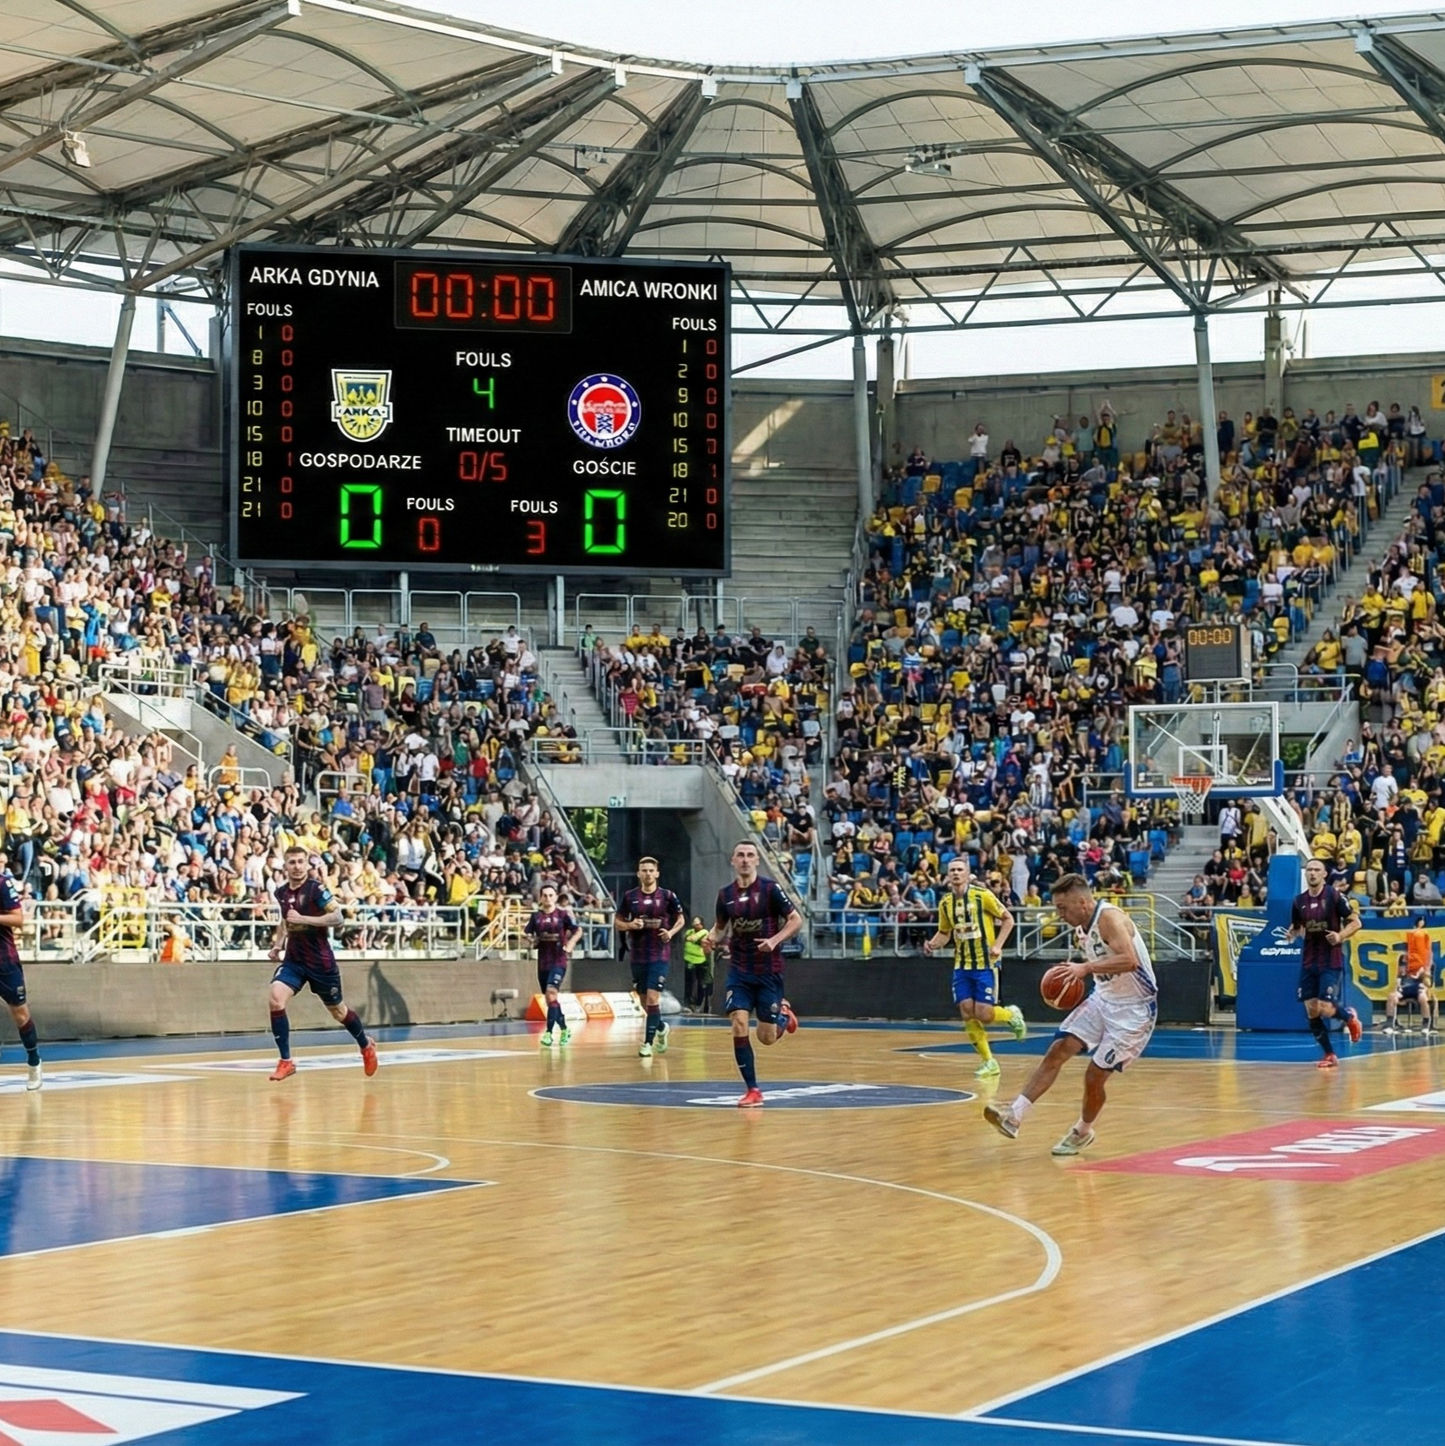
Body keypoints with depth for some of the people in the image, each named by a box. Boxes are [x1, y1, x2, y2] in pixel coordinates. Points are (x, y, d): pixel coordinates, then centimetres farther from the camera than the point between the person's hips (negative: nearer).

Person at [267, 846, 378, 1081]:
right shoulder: (281, 893, 4)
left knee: (337, 1010, 12)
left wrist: (303, 919, -28)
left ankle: (366, 1046, 41)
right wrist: (278, 943, 9)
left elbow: (337, 918, -23)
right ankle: (286, 1061, -14)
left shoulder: (316, 889, -14)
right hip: (293, 959, 4)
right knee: (276, 999, -20)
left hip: (320, 960, -4)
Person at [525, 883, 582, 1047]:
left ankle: (549, 1032, -23)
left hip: (558, 961, -5)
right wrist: (531, 938, -12)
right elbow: (527, 934, 10)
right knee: (550, 998, 12)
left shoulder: (563, 914, -2)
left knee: (551, 992, -22)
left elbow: (578, 930, -4)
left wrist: (570, 943, -20)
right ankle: (564, 1029, 31)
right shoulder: (536, 916, 7)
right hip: (542, 962, 5)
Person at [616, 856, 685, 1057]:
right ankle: (661, 1028, 39)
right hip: (638, 955, 3)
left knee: (653, 997, -13)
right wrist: (629, 925, -12)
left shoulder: (667, 896, -3)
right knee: (644, 1001, 12)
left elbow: (681, 919, 9)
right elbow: (618, 922, 9)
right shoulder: (629, 897, 2)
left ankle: (648, 1042, -7)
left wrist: (671, 932, -9)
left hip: (660, 955, -3)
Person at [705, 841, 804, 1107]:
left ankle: (783, 1014, 38)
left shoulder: (770, 889, -10)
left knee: (766, 1037, 2)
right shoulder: (725, 895, 2)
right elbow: (721, 927, 17)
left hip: (769, 970, -3)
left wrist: (775, 940, -23)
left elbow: (796, 920, -8)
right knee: (739, 1025, -14)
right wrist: (712, 939, -5)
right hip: (739, 970, 3)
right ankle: (752, 1090, -5)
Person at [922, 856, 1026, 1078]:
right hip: (962, 965, 5)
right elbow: (944, 932, 16)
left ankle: (1012, 1014, 23)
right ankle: (989, 1062, 9)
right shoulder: (946, 903, 3)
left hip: (985, 963, -5)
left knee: (983, 1014, -11)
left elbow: (1008, 919, -3)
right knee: (967, 1013, -4)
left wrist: (998, 945, -12)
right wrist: (932, 944, -5)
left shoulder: (982, 895, -11)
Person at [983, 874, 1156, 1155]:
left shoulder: (1110, 918, -23)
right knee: (1057, 1051, -4)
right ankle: (1014, 1115, -7)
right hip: (1103, 998, 8)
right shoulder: (1082, 927, 4)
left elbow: (1129, 961, -38)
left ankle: (1082, 1132, 22)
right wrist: (1075, 973, 3)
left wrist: (1086, 968, -40)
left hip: (1134, 1008, -8)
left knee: (1095, 1075, -4)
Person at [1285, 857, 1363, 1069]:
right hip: (1308, 962, 5)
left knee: (1325, 1009, -13)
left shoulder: (1335, 896, -9)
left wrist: (1340, 936, -24)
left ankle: (1349, 1016, 22)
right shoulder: (1299, 901, 4)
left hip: (1331, 962, -5)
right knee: (1312, 1012, 1)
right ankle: (1329, 1055, 15)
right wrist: (1292, 934, -5)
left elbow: (1355, 922, -6)